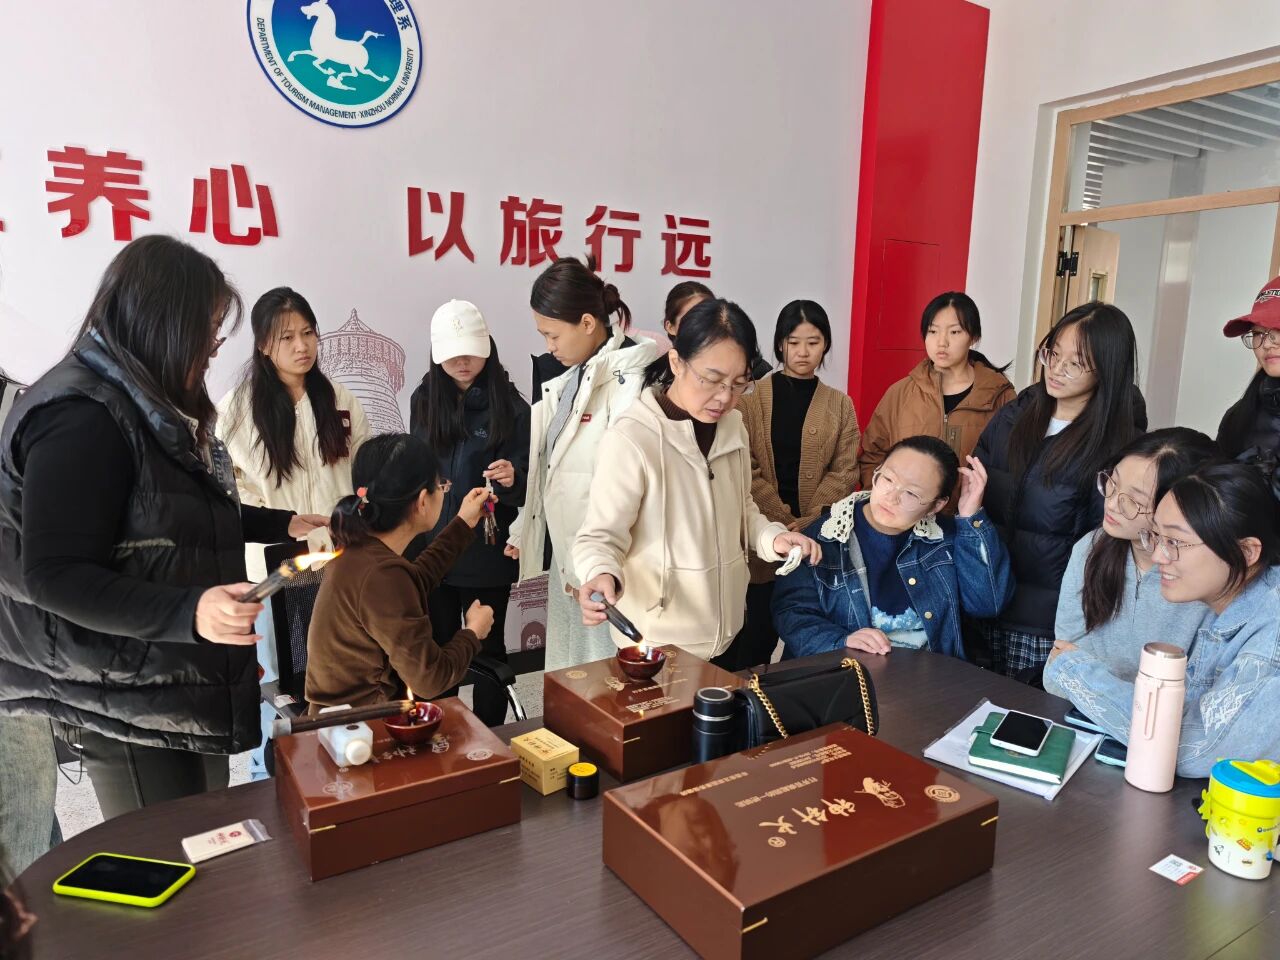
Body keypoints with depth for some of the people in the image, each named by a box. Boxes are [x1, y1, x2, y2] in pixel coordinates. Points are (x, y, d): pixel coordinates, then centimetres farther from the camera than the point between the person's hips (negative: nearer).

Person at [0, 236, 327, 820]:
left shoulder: (154, 406, 9)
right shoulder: (82, 418, -22)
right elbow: (54, 576, -26)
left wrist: (283, 525, 19)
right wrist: (188, 612, -38)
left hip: (190, 681, 9)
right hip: (131, 699, -9)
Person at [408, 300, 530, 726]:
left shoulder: (510, 406, -8)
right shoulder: (423, 400, 3)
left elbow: (526, 484, -8)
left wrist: (511, 478, -30)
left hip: (487, 552, -3)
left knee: (486, 648, 9)